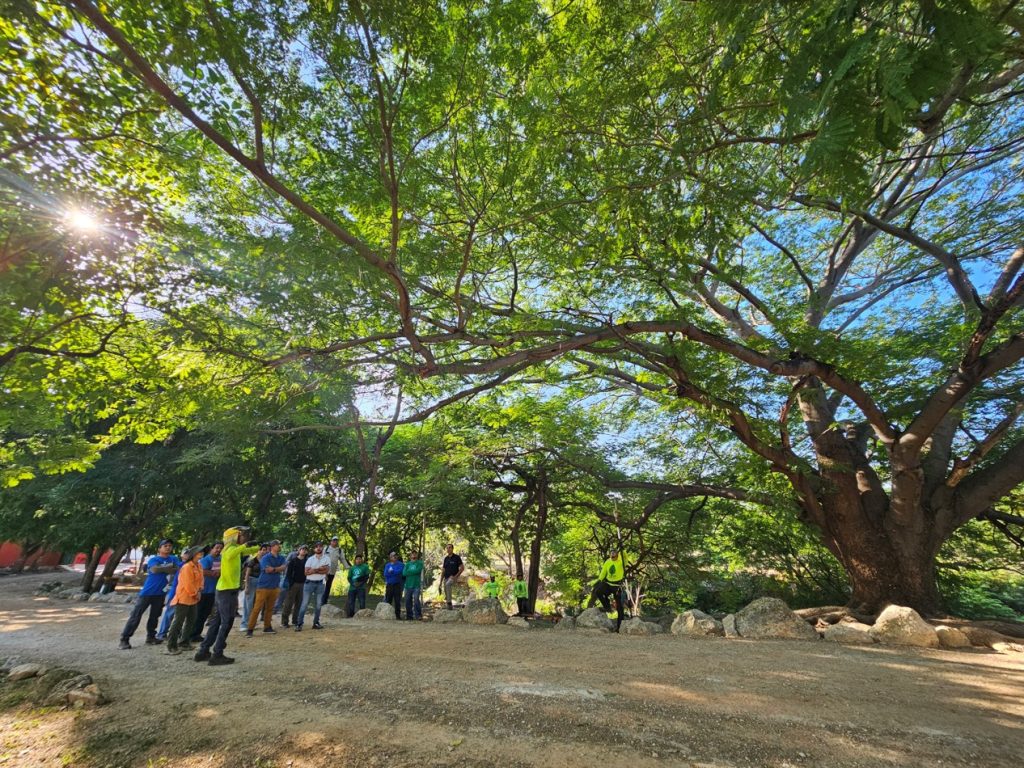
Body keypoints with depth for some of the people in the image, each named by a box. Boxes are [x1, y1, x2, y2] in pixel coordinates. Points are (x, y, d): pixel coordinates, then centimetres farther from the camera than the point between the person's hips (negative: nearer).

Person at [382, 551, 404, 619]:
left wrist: (391, 572, -7)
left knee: (397, 601, -2)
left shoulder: (400, 564, 5)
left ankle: (398, 615, 5)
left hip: (397, 585, -2)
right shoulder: (387, 565, 13)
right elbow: (385, 574, -1)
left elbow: (399, 572, -13)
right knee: (388, 600, 1)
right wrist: (395, 573, -11)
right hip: (389, 585, 2)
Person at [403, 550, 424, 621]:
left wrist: (409, 572, -2)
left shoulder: (419, 563, 6)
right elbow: (404, 573, 1)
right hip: (408, 585, 4)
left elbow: (417, 571, -12)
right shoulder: (407, 564, 15)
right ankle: (409, 616, 17)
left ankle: (418, 615, -8)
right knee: (408, 601, 5)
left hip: (416, 585, -4)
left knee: (416, 599, -17)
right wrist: (413, 572, -7)